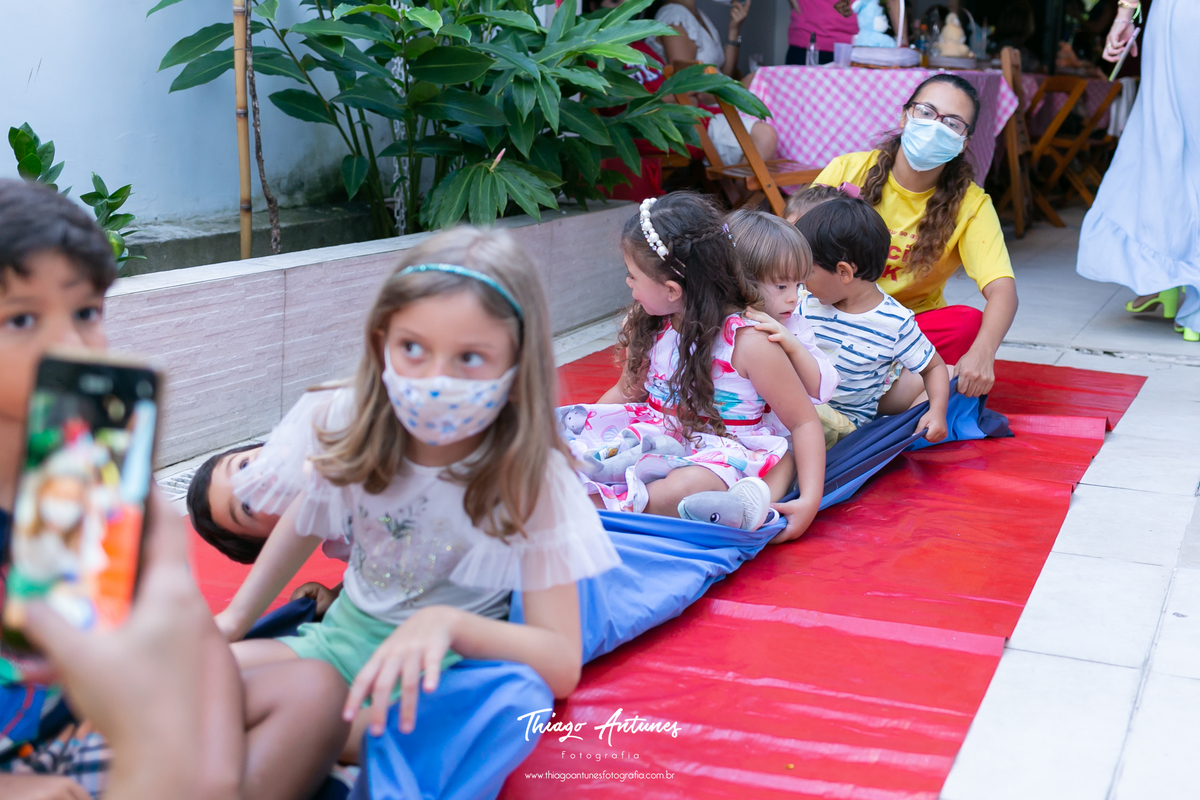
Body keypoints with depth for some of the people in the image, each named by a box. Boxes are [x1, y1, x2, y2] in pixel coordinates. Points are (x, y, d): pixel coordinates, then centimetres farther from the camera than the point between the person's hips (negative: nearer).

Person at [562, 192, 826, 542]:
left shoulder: (748, 342, -16)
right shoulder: (649, 325, 4)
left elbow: (805, 422, -11)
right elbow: (628, 391, 21)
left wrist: (810, 501, -22)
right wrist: (582, 427, 10)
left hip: (722, 451, -6)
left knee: (684, 488, -42)